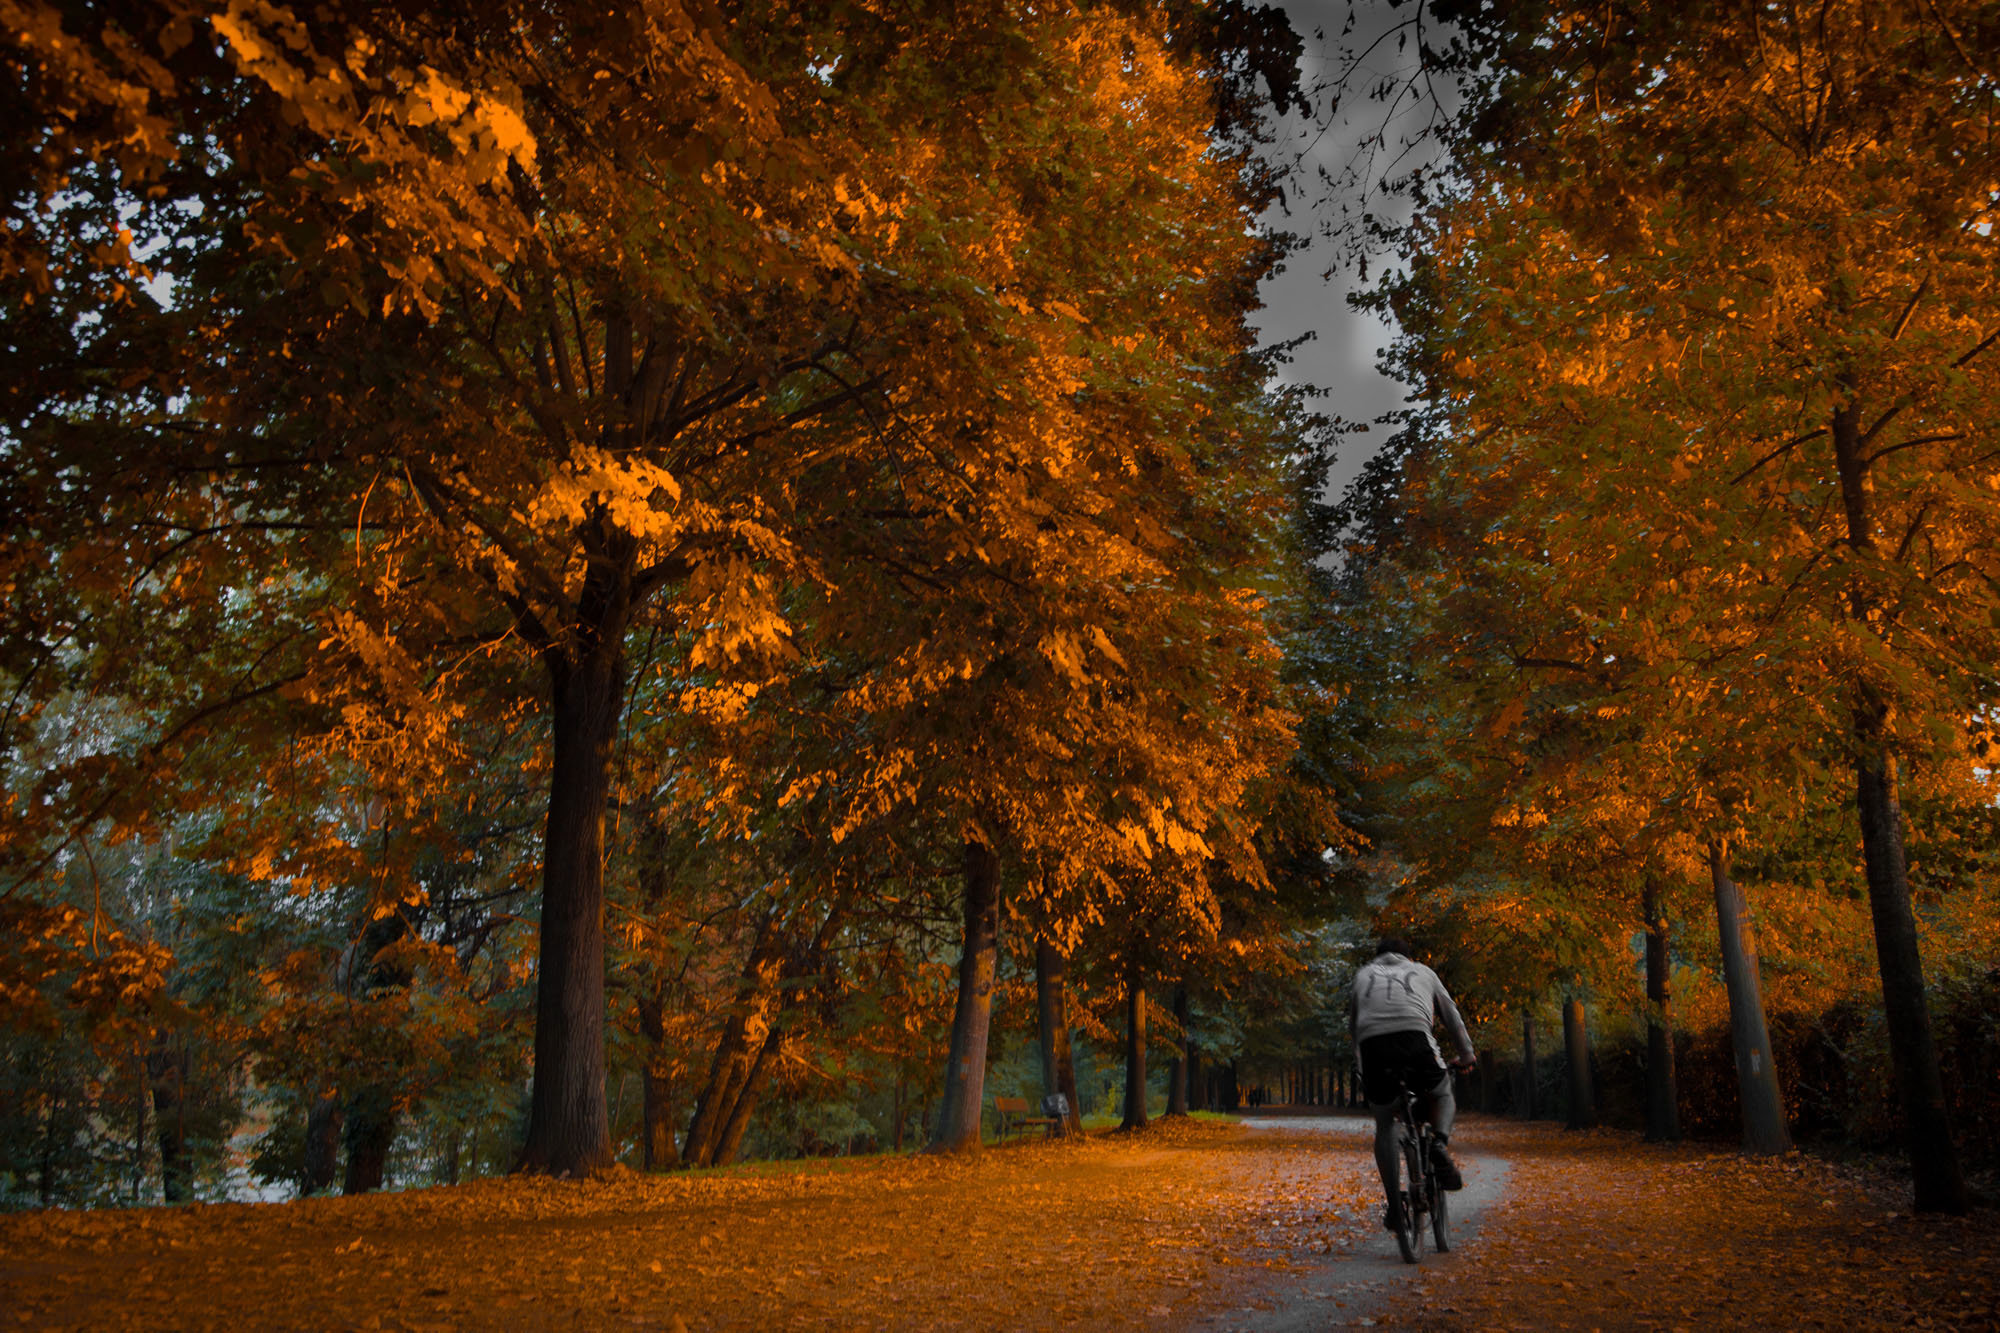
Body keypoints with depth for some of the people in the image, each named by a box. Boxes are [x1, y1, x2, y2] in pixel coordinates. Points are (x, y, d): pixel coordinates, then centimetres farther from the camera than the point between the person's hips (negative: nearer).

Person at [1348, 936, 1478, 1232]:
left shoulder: (1363, 975, 34)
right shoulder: (1422, 971, 32)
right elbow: (1452, 1016, 36)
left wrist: (1361, 1071, 45)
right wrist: (1466, 1055, 47)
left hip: (1372, 1044, 1)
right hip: (1415, 1038, -1)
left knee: (1384, 1125, 19)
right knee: (1443, 1097, 27)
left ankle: (1394, 1207, 11)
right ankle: (1440, 1141, -5)